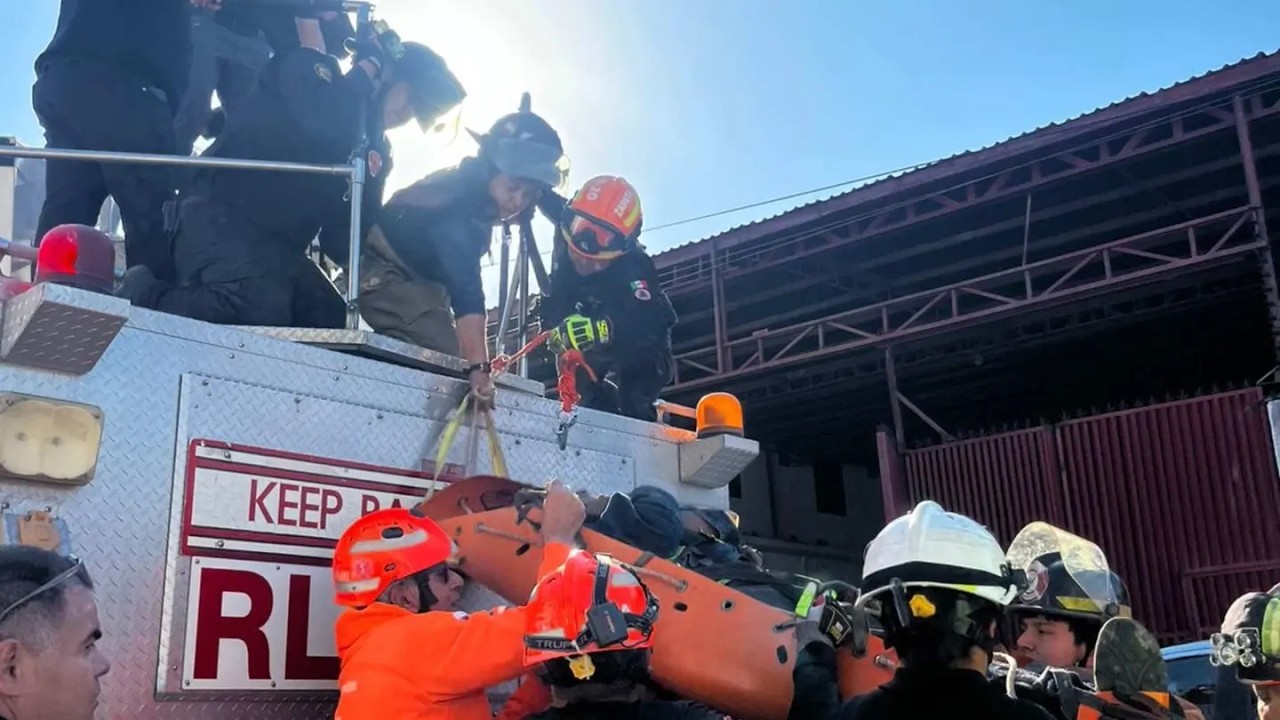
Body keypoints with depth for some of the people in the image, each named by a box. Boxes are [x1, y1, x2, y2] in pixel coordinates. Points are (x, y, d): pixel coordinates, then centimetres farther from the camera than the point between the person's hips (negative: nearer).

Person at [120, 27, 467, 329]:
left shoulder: (376, 149, 17)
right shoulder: (309, 70, 0)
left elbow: (346, 230, 13)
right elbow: (327, 123, -23)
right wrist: (369, 65, -8)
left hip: (278, 247, 8)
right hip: (219, 215, -8)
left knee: (334, 326, -7)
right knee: (263, 308, -32)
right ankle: (144, 301, -10)